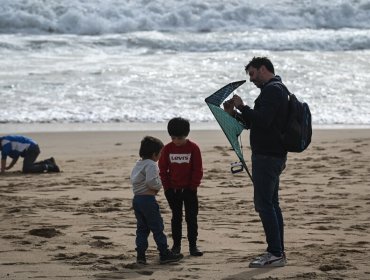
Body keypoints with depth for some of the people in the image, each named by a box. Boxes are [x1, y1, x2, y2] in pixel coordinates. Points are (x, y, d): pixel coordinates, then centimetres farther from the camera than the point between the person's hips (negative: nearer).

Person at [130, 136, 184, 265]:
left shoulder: (138, 164, 15)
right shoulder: (151, 165, -14)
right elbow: (151, 181, -27)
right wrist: (158, 186, -6)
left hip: (136, 199, 8)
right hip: (148, 199, -8)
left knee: (142, 228, 11)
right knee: (157, 227, 0)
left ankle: (140, 254, 7)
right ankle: (165, 254, 5)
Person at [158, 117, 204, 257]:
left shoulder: (193, 148, -7)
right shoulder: (167, 148, -2)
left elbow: (198, 170, -5)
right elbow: (163, 169, 3)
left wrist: (193, 187, -9)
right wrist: (167, 187, -3)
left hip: (189, 189, -2)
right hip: (173, 190, 2)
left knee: (191, 217, 0)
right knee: (176, 218, 8)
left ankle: (193, 245, 4)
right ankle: (176, 245, 13)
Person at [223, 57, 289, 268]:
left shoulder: (272, 91, -14)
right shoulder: (277, 90, 21)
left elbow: (262, 121, -26)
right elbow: (255, 123, 24)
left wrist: (242, 107, -16)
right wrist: (235, 113, 12)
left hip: (266, 155, -11)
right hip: (276, 155, 11)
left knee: (264, 204, -11)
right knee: (271, 204, 13)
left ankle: (276, 254, -12)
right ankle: (277, 252, 16)